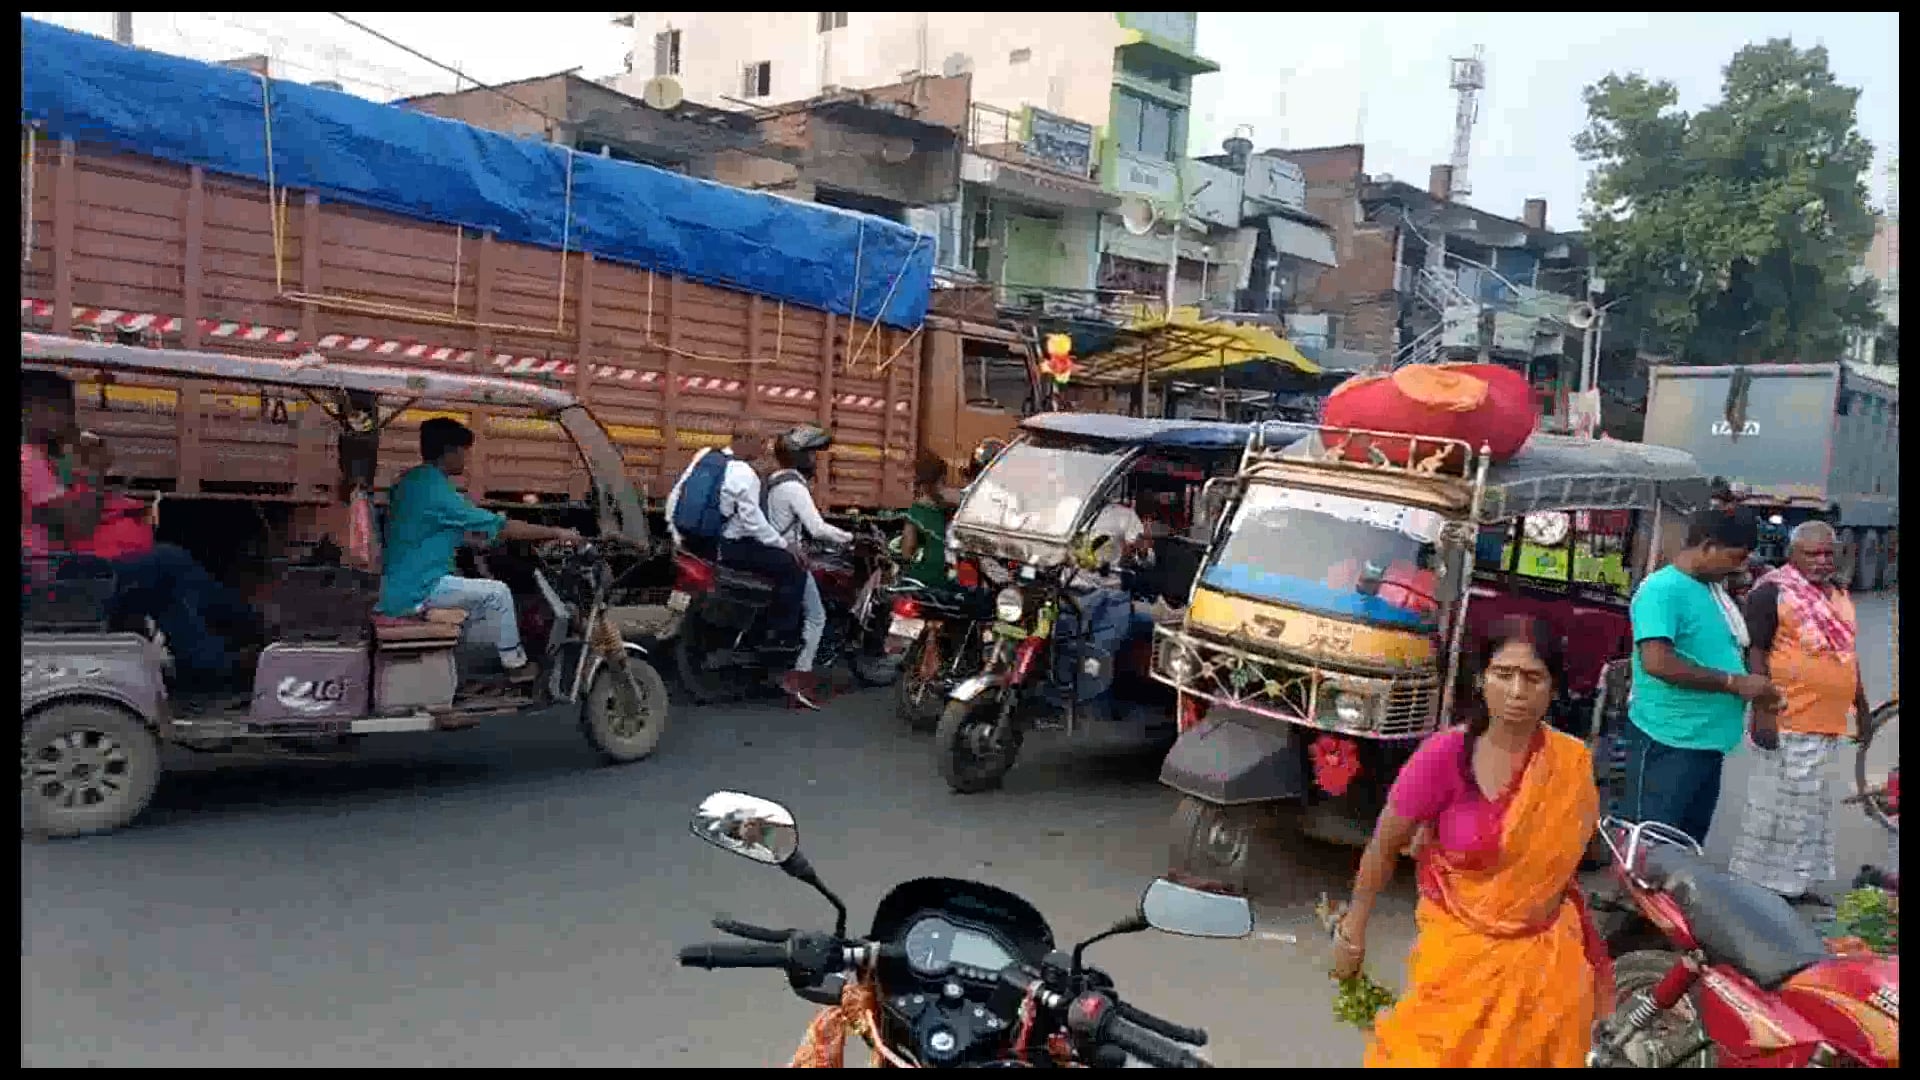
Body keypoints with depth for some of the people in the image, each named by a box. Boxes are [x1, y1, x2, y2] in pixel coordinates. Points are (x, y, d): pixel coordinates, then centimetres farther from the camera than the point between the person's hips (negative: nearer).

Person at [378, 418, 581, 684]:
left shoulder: (411, 481, 8)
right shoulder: (436, 491, -21)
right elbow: (501, 528, -19)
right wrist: (556, 533, -12)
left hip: (398, 586, 10)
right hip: (414, 591, -10)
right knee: (497, 593, -3)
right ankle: (515, 665, 8)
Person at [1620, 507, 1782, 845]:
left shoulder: (1715, 588, 11)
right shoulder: (1663, 589, -17)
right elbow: (1656, 661, -28)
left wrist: (1756, 689, 7)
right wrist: (1734, 682, -21)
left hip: (1707, 743, 10)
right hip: (1668, 743, -9)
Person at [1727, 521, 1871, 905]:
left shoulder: (1840, 595, 15)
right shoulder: (1772, 591, -10)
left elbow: (1847, 654, 23)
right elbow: (1755, 652, -15)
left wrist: (1862, 708, 22)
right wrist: (1763, 710, -21)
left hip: (1829, 723, 8)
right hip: (1788, 723, -8)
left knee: (1810, 805, 15)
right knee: (1775, 806, -3)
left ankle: (1793, 882, 26)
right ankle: (1755, 884, 7)